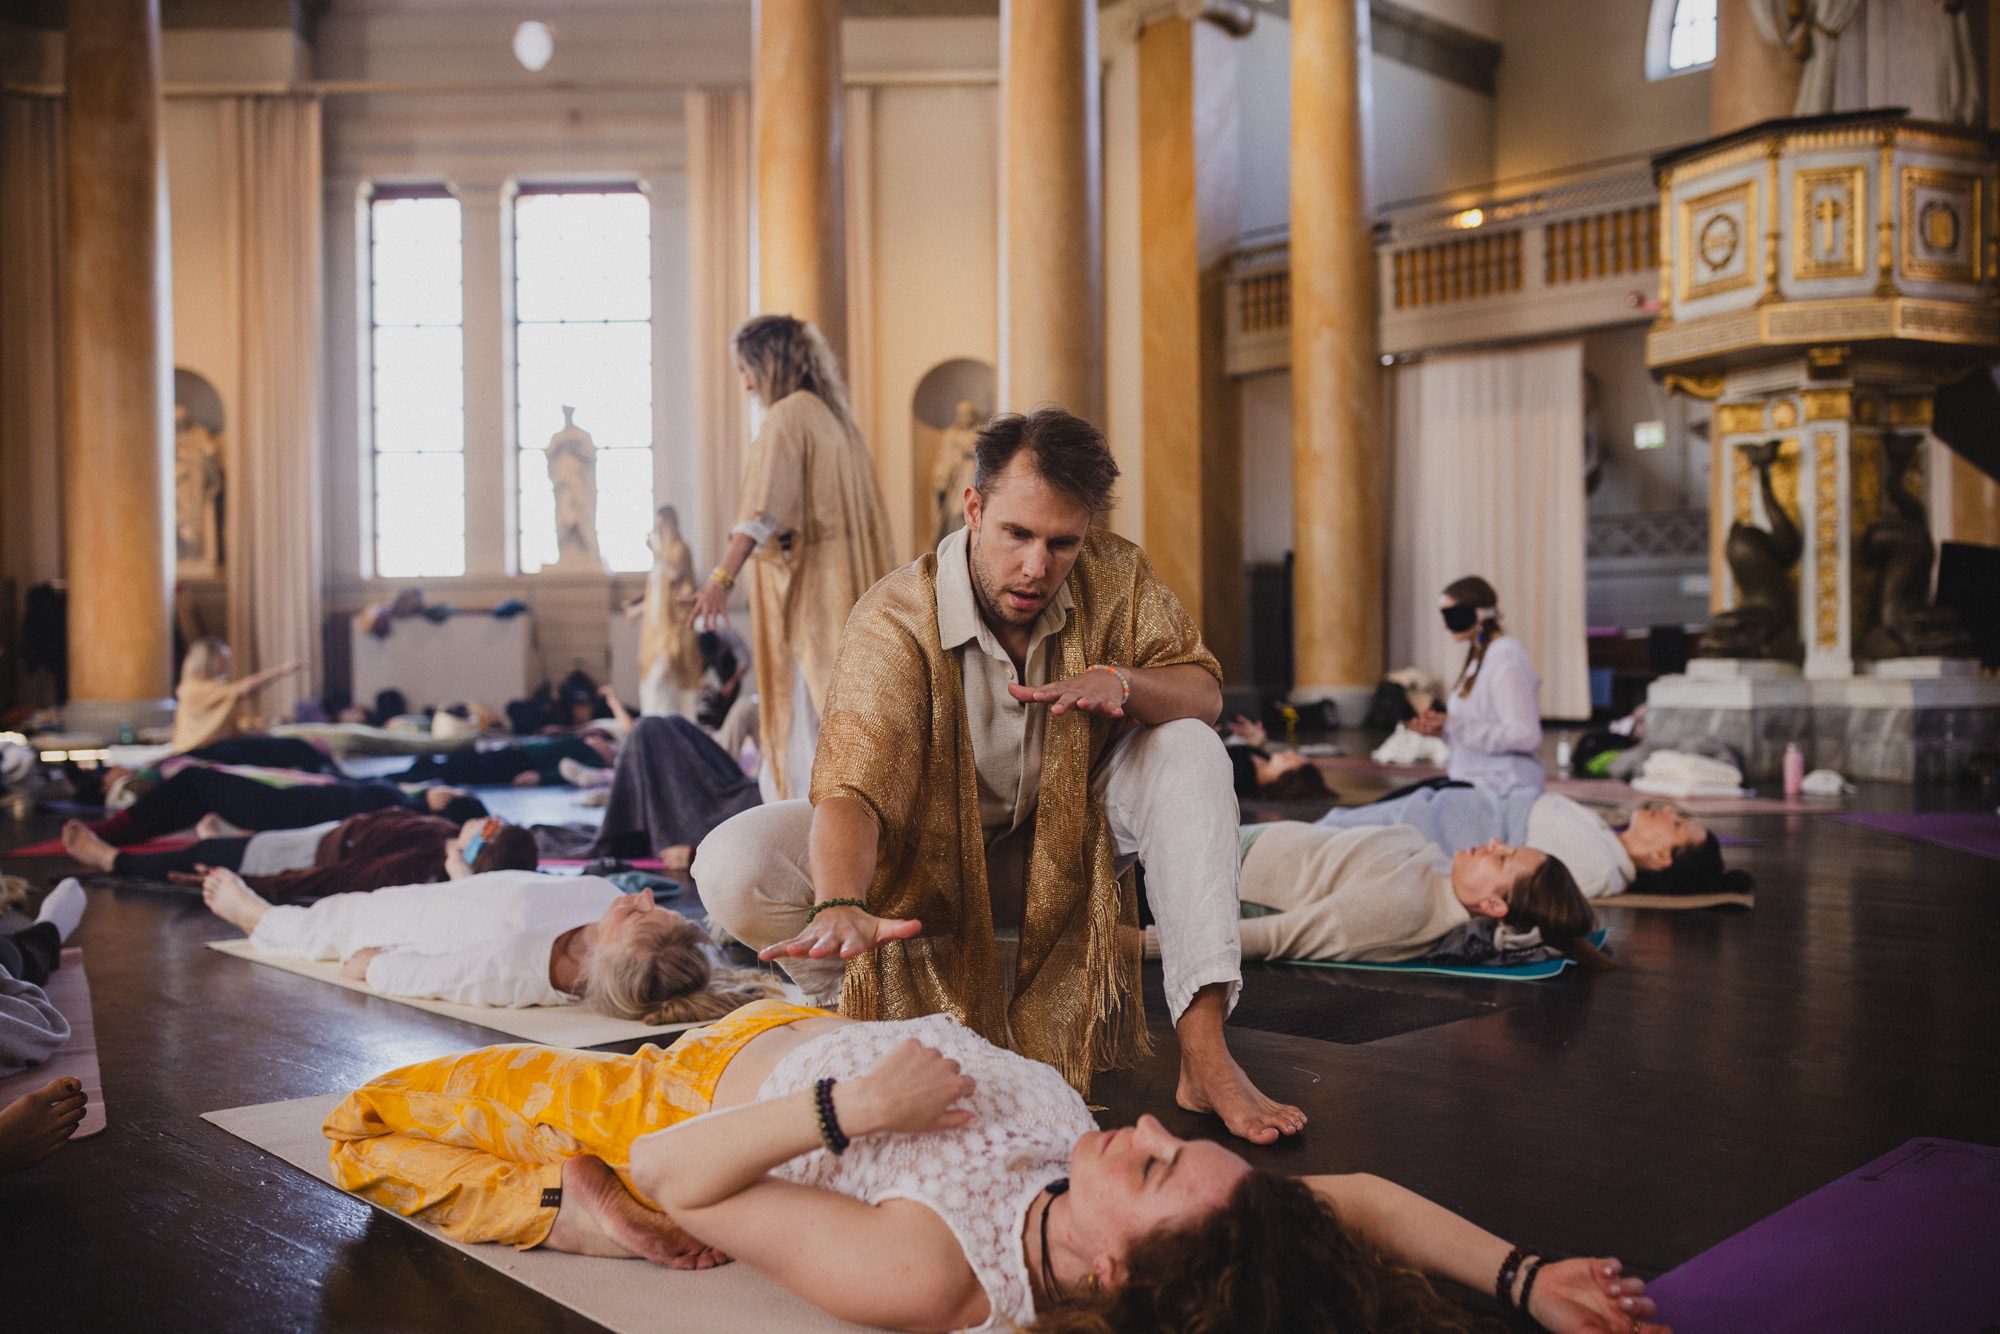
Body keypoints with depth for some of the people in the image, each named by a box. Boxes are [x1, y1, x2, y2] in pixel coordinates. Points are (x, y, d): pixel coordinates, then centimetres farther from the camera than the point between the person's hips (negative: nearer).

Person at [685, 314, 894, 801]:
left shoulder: (788, 415, -12)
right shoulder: (833, 413, 14)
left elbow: (764, 508, -25)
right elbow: (867, 509, 18)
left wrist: (722, 578, -33)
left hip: (807, 588, -9)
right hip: (845, 587, 9)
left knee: (807, 721, -5)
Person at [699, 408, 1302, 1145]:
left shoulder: (1114, 576, -16)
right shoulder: (895, 621, -27)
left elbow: (1203, 688, -10)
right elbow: (852, 786, -38)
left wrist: (1121, 682, -33)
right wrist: (840, 908, -59)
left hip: (1060, 849, 3)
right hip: (928, 852, -2)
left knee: (1189, 749, -23)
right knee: (732, 868, -27)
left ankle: (1205, 1054, -26)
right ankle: (859, 1013, 5)